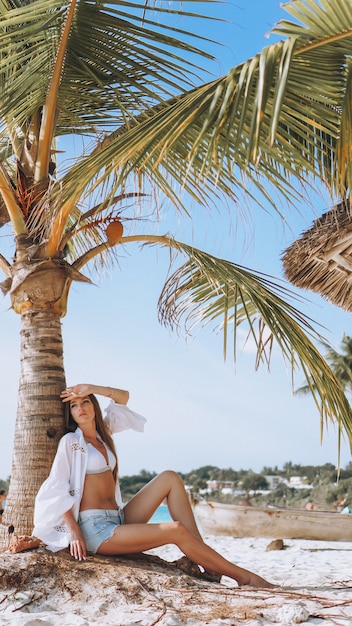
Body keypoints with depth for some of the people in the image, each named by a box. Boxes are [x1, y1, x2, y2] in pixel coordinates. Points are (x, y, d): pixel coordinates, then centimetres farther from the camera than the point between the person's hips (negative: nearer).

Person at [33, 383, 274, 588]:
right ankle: (243, 576, -13)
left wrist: (91, 388, 7)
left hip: (119, 519, 8)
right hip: (96, 529, -8)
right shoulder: (70, 441, -4)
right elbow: (56, 490, -10)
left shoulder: (102, 432, 16)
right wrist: (75, 532, -17)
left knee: (170, 478, -6)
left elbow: (123, 396, 19)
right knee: (176, 530, -23)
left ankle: (208, 563, -12)